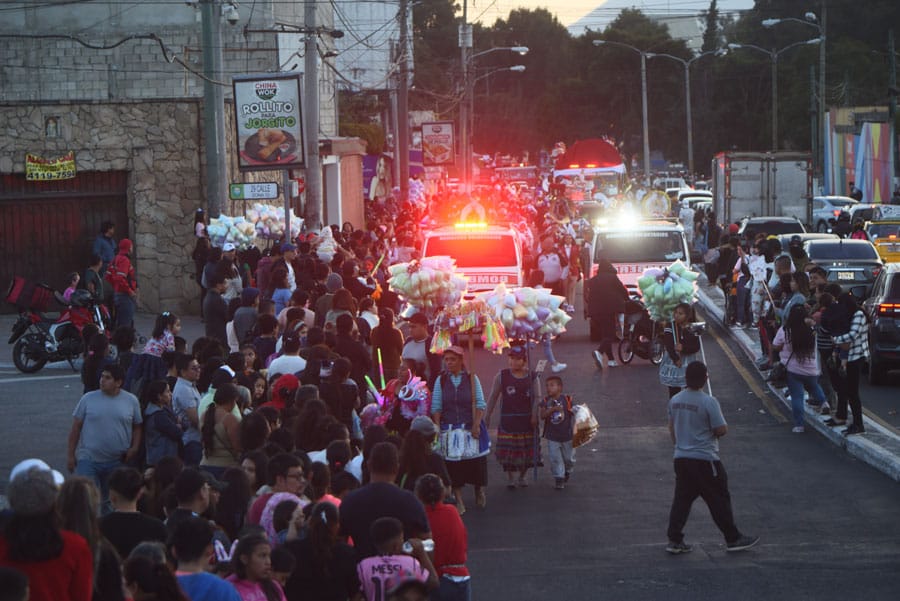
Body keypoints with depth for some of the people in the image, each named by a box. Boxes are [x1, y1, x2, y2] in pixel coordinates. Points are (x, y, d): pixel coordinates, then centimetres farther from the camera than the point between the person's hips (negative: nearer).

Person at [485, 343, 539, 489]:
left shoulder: (532, 377, 1)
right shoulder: (502, 376, -1)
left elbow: (537, 397, -3)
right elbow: (493, 397, 3)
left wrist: (534, 416, -15)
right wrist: (487, 416, 2)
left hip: (526, 419, 1)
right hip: (507, 419, -1)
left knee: (526, 449, 7)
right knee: (507, 449, -3)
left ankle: (522, 476, 25)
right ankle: (510, 477, 11)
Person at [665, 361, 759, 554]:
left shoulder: (675, 400, 3)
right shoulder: (708, 402, -18)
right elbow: (721, 430, -15)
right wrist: (722, 422, 7)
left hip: (681, 457, 6)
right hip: (705, 459, -6)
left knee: (681, 499, 10)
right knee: (719, 499, 4)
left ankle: (674, 540, 7)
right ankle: (733, 539, 11)